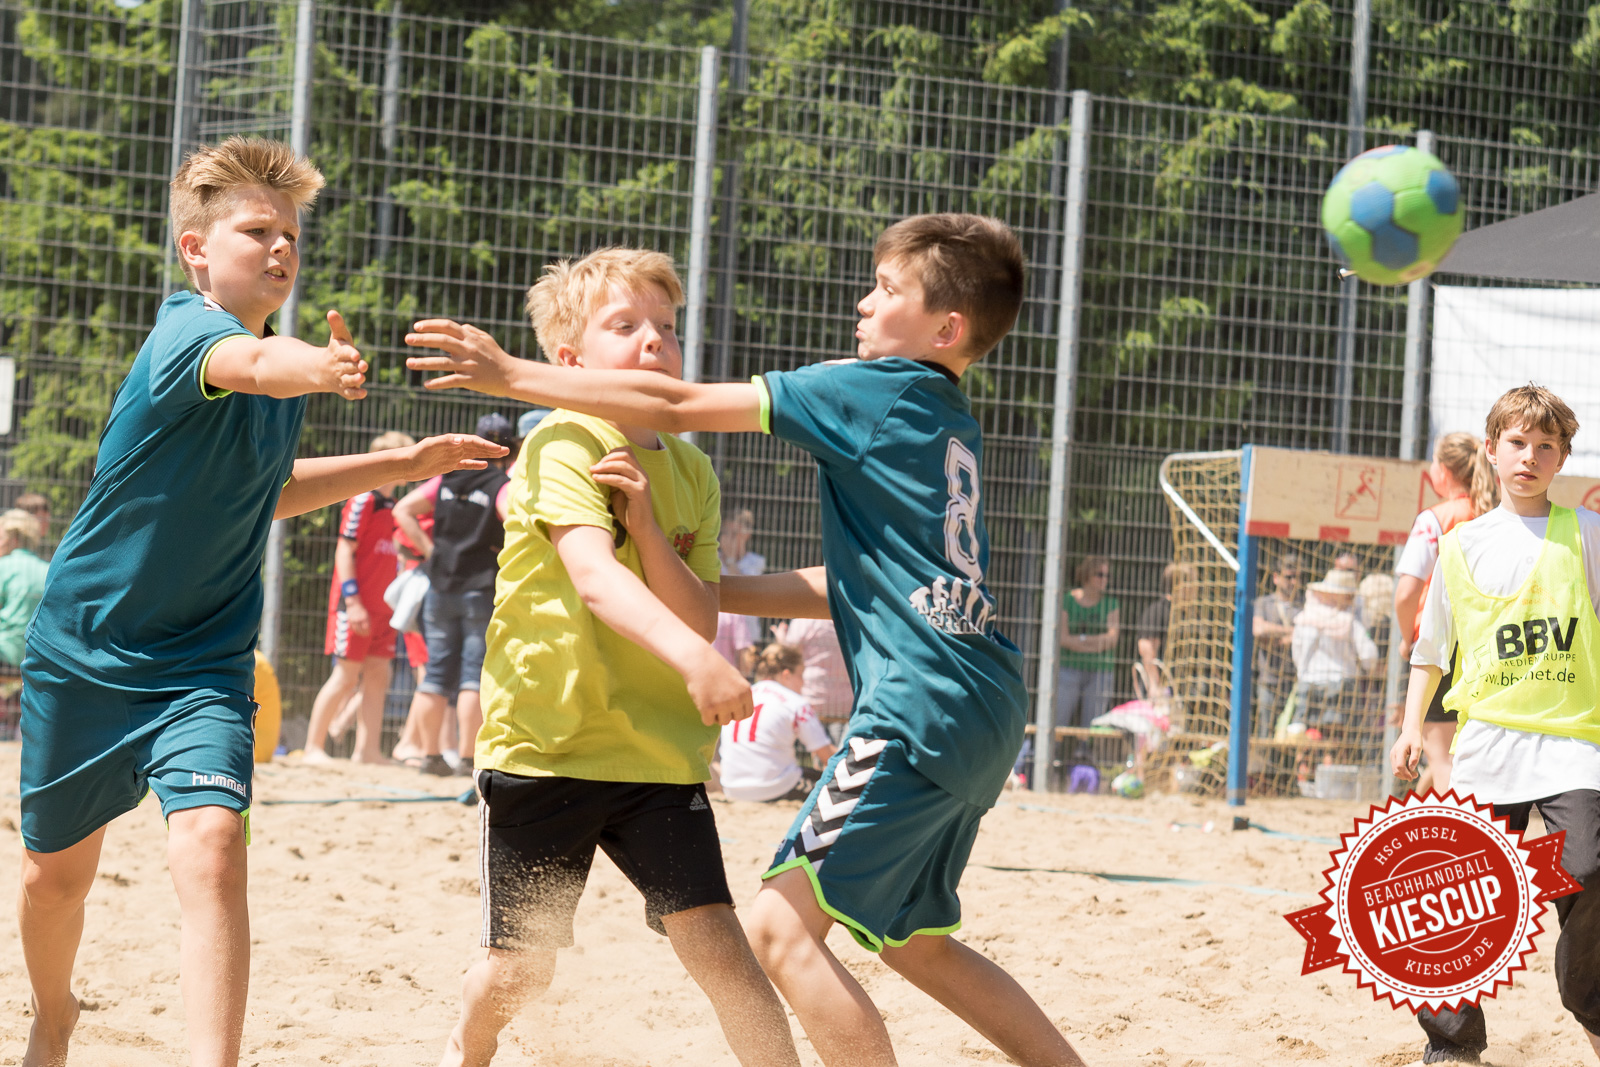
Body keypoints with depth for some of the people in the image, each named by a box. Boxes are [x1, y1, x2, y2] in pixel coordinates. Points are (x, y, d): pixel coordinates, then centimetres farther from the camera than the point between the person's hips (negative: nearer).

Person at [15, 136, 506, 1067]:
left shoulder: (290, 363, 2)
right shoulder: (188, 332, -18)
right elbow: (245, 365, -45)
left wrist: (402, 465, 15)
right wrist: (311, 367, -68)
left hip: (203, 664, 3)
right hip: (84, 648, -3)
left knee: (212, 843, -23)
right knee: (57, 867, 15)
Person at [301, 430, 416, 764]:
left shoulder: (393, 506, 14)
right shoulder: (363, 500, -11)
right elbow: (344, 551, -14)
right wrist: (352, 601, -20)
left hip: (381, 608, 8)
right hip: (356, 607, -8)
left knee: (378, 676, 5)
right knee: (346, 676, -5)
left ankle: (366, 750, 7)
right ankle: (313, 747, 2)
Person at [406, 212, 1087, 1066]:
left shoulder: (876, 391, -6)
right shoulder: (949, 425, 20)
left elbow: (678, 408, -5)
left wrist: (510, 376, 0)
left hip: (920, 709, -10)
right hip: (985, 717, 10)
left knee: (782, 926, -10)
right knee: (914, 940, 23)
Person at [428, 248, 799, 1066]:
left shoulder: (690, 473, 9)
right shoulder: (562, 446, -11)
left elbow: (699, 618, -1)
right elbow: (595, 578, -28)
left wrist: (645, 520, -15)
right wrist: (692, 658, -43)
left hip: (660, 750, 4)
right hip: (541, 743, -4)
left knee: (715, 943, -9)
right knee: (520, 966, 6)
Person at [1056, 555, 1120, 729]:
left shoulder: (1111, 604, 5)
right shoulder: (1067, 601, 2)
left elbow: (1112, 638, -5)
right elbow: (1063, 638, -8)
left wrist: (1082, 639, -11)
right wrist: (1097, 642, -12)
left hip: (1100, 673, 1)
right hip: (1069, 669, -1)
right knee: (1057, 724, -7)